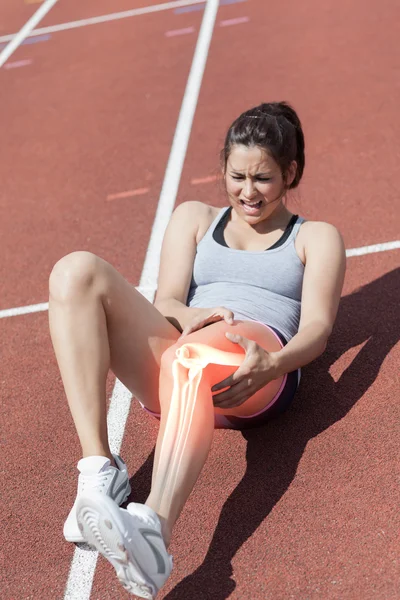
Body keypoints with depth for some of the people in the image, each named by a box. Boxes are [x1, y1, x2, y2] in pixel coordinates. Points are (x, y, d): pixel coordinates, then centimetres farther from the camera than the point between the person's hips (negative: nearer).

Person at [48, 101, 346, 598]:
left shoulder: (315, 237, 22)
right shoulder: (194, 217, 29)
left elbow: (317, 327, 6)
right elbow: (166, 301, 15)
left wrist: (271, 366, -19)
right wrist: (189, 318, -12)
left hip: (260, 372, -3)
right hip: (176, 367, 3)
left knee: (193, 355, -39)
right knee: (76, 272, -22)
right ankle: (98, 472, -32)